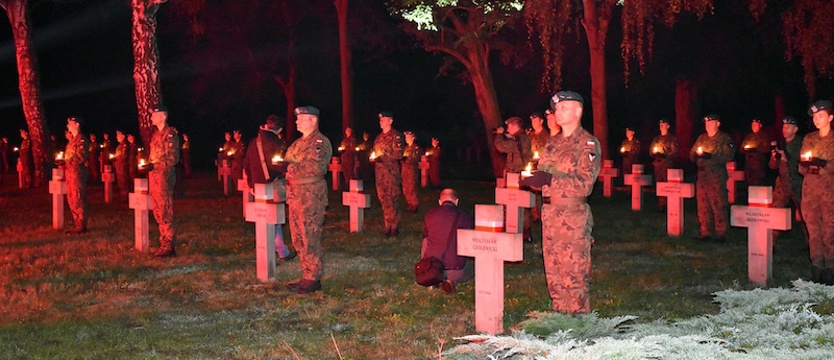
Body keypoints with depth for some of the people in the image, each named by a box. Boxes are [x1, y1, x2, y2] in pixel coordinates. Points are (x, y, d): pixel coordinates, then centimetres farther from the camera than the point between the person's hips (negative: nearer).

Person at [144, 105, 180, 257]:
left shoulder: (170, 134, -9)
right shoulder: (156, 134, 17)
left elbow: (173, 158, -15)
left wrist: (154, 165, -17)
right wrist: (148, 165, 7)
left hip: (164, 176, -9)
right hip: (154, 175, 9)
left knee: (165, 212, -9)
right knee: (158, 211, 10)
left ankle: (169, 246, -5)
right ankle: (164, 244, 16)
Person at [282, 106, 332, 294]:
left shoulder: (321, 142, -8)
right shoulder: (298, 143, 21)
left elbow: (316, 167, -21)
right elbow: (288, 164, 24)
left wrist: (291, 167, -16)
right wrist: (283, 167, 1)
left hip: (311, 196, -9)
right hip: (295, 194, 9)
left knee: (310, 238, -6)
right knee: (298, 238, 11)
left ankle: (313, 279, 0)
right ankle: (307, 276, 19)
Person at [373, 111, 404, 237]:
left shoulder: (396, 136, -4)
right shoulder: (379, 137, 19)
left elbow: (399, 154, -13)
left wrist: (384, 153, -20)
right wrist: (373, 156, 10)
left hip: (391, 172, -7)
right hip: (380, 171, 7)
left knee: (393, 199, -7)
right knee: (383, 199, 8)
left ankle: (394, 227, -3)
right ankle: (388, 226, 15)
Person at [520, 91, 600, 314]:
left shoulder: (587, 144, -6)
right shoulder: (553, 143, 17)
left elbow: (585, 184, -15)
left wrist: (551, 179, -24)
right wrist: (531, 180, -4)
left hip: (574, 215, -7)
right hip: (549, 212, 7)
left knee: (573, 273, -4)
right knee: (553, 273, 11)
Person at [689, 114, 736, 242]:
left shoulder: (724, 138, -1)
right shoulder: (701, 138, 18)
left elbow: (729, 155, -13)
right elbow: (692, 154, 18)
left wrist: (711, 157, -22)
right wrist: (696, 155, -6)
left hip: (717, 177, -6)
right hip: (702, 175, 6)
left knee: (718, 205, -7)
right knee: (703, 205, 6)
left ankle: (721, 233, -1)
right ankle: (705, 233, 13)